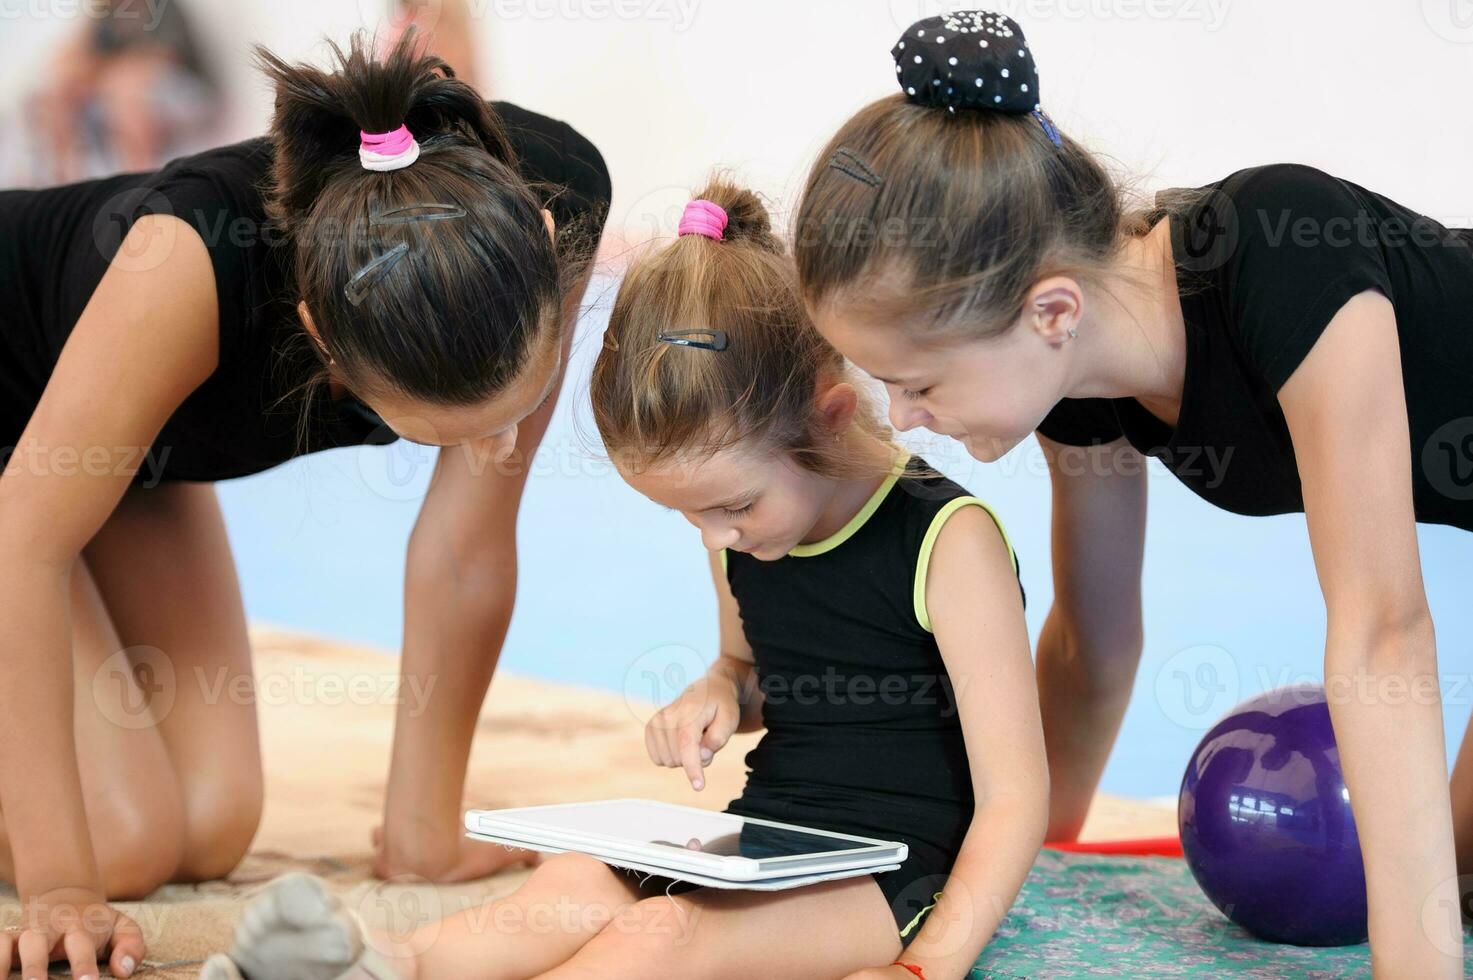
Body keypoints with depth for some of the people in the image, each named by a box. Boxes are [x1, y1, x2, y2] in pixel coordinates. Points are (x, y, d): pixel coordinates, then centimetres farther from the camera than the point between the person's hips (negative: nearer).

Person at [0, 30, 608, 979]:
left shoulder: (553, 196, -30)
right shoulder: (195, 258, -44)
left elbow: (471, 536, -20)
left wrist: (424, 831, -13)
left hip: (137, 440, 5)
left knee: (211, 832, -1)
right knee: (121, 842, -15)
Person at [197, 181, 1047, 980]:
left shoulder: (947, 542, -14)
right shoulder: (745, 535, 7)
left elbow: (1014, 794, -15)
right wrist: (719, 695, 3)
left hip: (894, 881, -7)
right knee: (575, 886, -24)